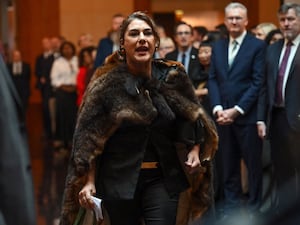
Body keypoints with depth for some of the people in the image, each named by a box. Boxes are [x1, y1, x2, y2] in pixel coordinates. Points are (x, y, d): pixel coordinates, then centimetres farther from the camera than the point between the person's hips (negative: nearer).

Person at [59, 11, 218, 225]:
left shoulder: (173, 77, 0)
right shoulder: (107, 83, -7)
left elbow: (192, 117, 14)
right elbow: (88, 135, -8)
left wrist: (194, 150, -2)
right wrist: (88, 181, -13)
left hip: (163, 178, 2)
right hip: (120, 179, -1)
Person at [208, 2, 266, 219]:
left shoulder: (258, 46, -3)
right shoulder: (218, 46, 12)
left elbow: (258, 82, -9)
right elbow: (213, 79, 9)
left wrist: (236, 110, -14)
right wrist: (218, 108, -6)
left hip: (248, 116, -4)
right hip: (223, 116, 4)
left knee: (254, 165, 4)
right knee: (229, 166, 9)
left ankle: (254, 209, 13)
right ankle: (231, 208, 16)